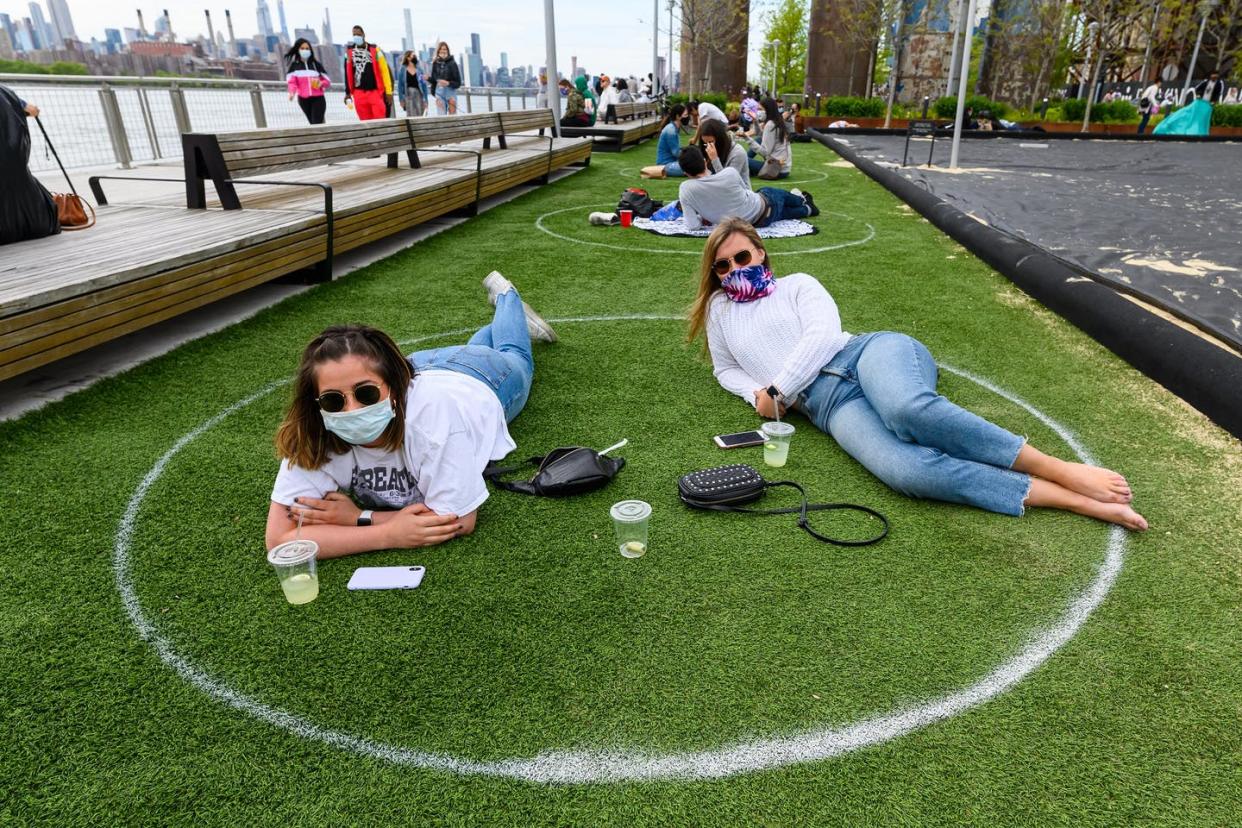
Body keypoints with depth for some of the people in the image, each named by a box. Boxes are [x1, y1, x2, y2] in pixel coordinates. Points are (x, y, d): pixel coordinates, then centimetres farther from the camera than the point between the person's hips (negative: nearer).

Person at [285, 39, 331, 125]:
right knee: (313, 123, 5)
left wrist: (321, 83, -13)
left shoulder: (316, 64, 12)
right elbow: (292, 81, -5)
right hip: (303, 99, 1)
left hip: (318, 98, -1)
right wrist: (292, 92, -26)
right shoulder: (294, 66, 7)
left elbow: (328, 80, 11)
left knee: (317, 123, -15)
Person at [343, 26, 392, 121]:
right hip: (359, 93, 2)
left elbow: (384, 71, 0)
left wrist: (388, 91, -5)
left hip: (375, 91, -2)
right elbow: (347, 72, 15)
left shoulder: (374, 50, 3)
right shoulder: (349, 51, 10)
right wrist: (348, 92, 13)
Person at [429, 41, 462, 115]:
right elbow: (433, 80, 14)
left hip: (450, 90, -3)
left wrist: (448, 83, -20)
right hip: (439, 92, 3)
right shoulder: (435, 63, 7)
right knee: (441, 116, 0)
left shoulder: (452, 63, -4)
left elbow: (458, 82, -5)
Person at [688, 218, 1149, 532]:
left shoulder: (797, 285, 16)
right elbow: (726, 369, 31)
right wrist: (755, 394, 10)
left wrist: (778, 389, -7)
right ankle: (1073, 500, -31)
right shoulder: (720, 308, 25)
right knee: (907, 471, -34)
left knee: (908, 409, -40)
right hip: (829, 406, 1)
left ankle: (1064, 471, -28)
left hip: (868, 352, 0)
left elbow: (823, 335, 0)